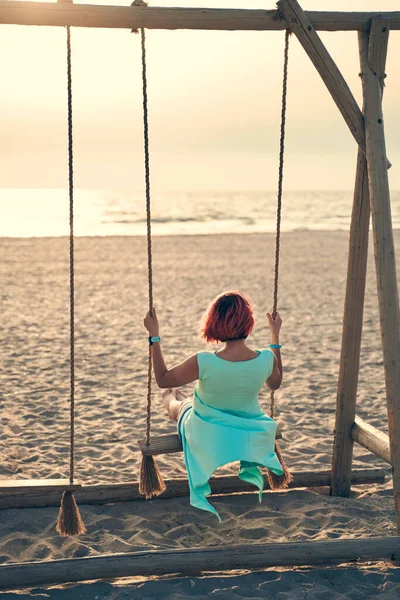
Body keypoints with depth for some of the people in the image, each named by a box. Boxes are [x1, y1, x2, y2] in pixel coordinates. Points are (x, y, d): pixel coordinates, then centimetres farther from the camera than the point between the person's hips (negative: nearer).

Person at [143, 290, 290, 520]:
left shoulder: (203, 363, -33)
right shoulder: (266, 359, -24)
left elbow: (163, 380, -15)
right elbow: (275, 383, 1)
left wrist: (154, 335, -10)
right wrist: (276, 336, 5)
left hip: (208, 438, -2)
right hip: (251, 438, 2)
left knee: (172, 398, 29)